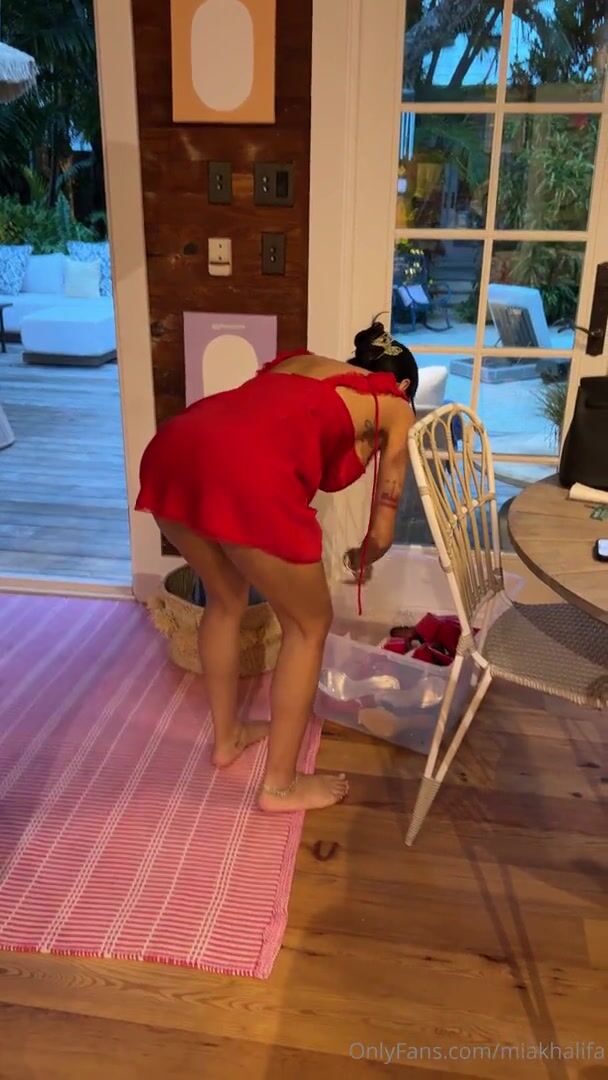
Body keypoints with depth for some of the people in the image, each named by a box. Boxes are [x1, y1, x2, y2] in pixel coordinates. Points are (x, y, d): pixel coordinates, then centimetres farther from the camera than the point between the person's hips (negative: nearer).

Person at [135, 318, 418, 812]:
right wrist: (361, 559, 48)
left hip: (171, 449, 7)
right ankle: (280, 784, 31)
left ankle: (227, 736, 49)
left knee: (225, 600, 31)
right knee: (309, 625, 19)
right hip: (249, 476, -6)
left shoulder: (297, 361, 37)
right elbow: (382, 534, 24)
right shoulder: (395, 407, 24)